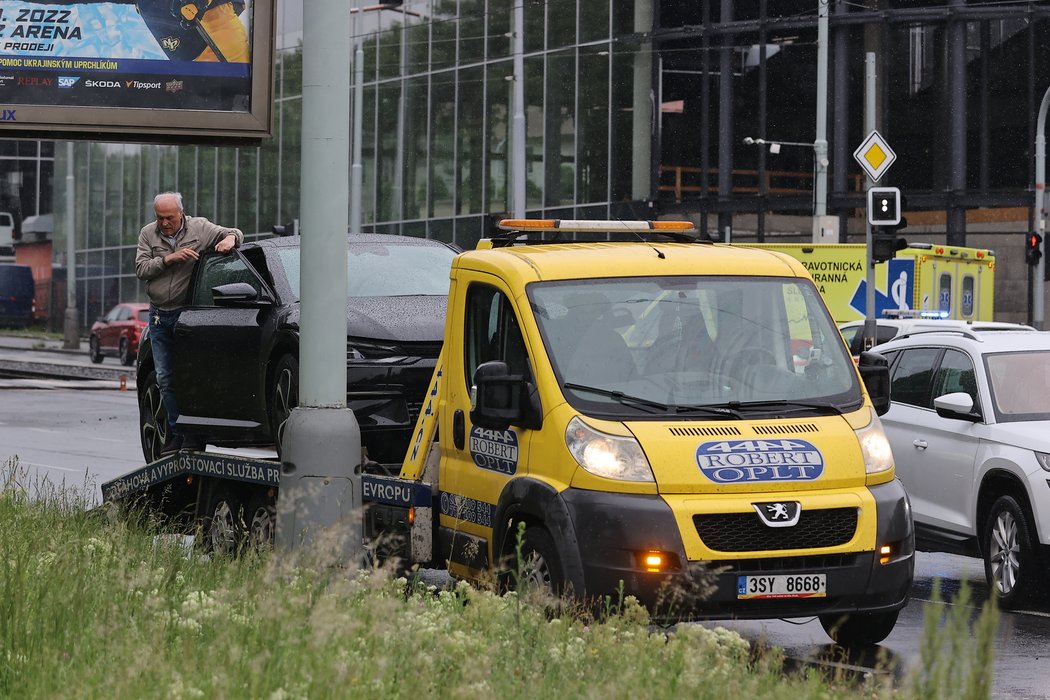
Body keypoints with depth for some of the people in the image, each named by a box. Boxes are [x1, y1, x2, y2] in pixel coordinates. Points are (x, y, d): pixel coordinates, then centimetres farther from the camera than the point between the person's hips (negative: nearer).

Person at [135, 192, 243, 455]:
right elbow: (141, 269, -6)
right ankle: (176, 432, 13)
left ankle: (195, 434, -3)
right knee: (165, 378, 6)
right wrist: (168, 259, -20)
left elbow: (235, 234, 3)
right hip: (159, 316, 4)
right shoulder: (148, 234, 4)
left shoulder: (199, 228, -2)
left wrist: (230, 239, -21)